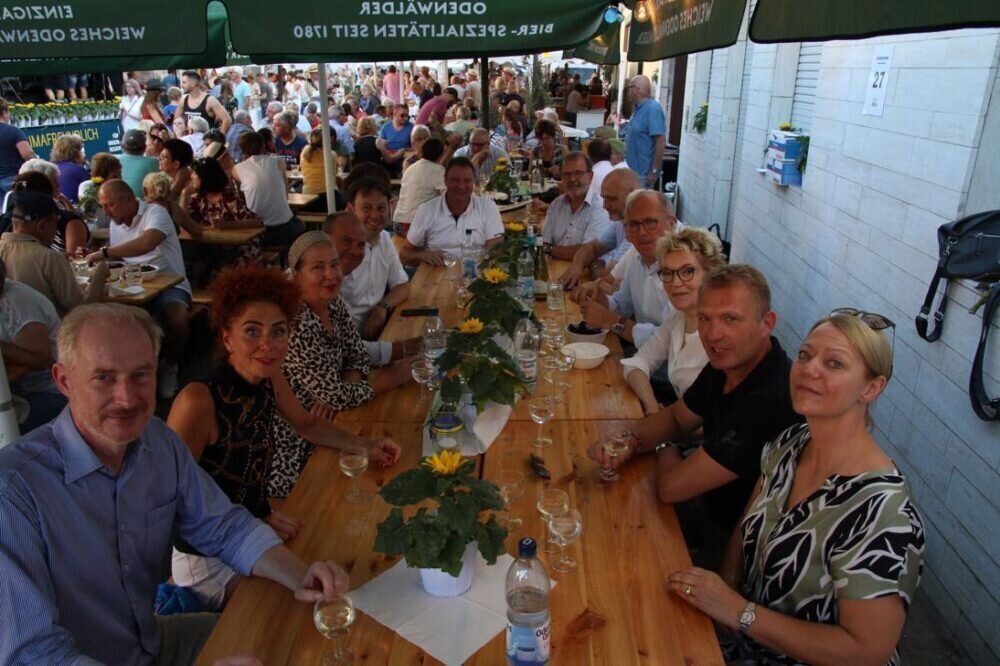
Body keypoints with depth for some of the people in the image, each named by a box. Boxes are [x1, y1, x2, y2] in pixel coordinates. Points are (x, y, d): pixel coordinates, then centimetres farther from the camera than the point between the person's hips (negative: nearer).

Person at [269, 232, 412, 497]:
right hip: (297, 446, -7)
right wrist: (391, 378, -13)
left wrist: (337, 393, -16)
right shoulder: (297, 325, -28)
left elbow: (357, 356, 4)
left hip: (328, 424, 7)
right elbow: (336, 396, -26)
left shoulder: (333, 302, -4)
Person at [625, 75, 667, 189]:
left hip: (643, 173, -9)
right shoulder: (638, 109, 11)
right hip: (633, 170, 9)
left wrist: (654, 171, -24)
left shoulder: (653, 109, -17)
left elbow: (661, 142, -23)